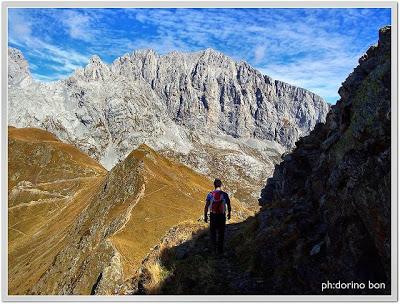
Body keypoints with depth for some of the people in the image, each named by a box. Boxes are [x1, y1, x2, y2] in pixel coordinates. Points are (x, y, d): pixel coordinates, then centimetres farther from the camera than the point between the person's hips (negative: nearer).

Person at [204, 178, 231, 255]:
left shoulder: (210, 194, -8)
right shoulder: (225, 194, -8)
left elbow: (206, 206, -7)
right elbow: (229, 206, 1)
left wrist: (205, 216, 4)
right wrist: (229, 214, 18)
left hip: (213, 215, 0)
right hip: (222, 216, 0)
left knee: (213, 232, 18)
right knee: (221, 233, 14)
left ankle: (214, 248, 25)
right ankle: (220, 250, 20)